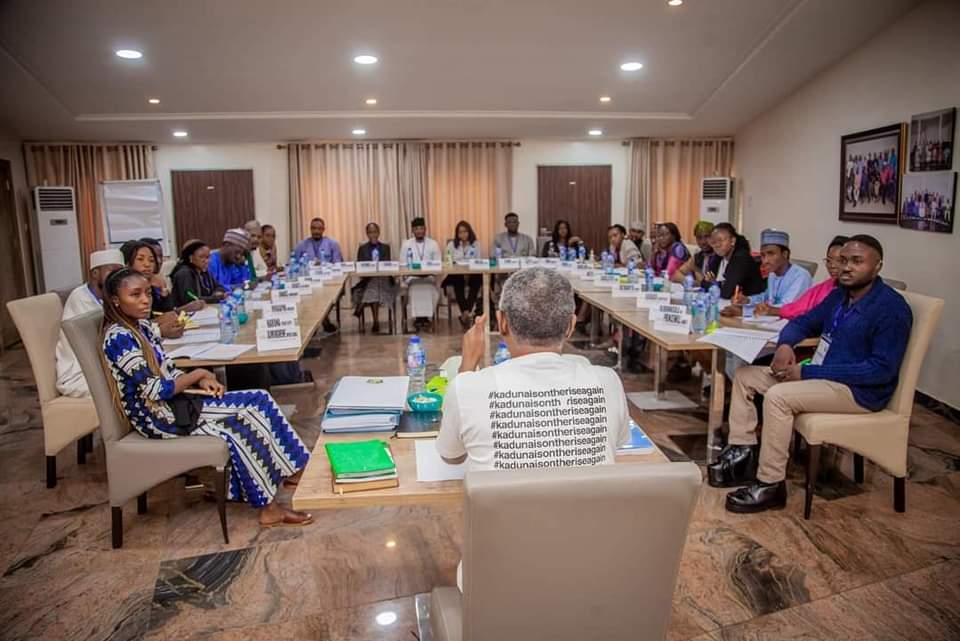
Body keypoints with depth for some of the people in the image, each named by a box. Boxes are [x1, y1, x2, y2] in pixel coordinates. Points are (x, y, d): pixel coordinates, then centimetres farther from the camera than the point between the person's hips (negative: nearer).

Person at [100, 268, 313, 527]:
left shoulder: (143, 326, 7)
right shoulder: (118, 338, -19)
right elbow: (155, 390, -22)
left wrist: (200, 381, -4)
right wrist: (198, 374, -9)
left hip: (173, 402, 8)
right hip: (158, 417, -8)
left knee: (259, 401, -4)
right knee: (249, 419, -16)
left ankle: (292, 471, 2)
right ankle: (269, 506, -4)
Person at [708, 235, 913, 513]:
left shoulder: (891, 308, -16)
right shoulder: (839, 295, 9)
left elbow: (882, 370, -23)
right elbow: (803, 322, 18)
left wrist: (807, 372, -25)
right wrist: (785, 345, -9)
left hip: (860, 389, -9)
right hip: (821, 374, 9)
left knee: (778, 396, -30)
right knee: (745, 375, 2)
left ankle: (770, 485, -19)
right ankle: (743, 453, 0)